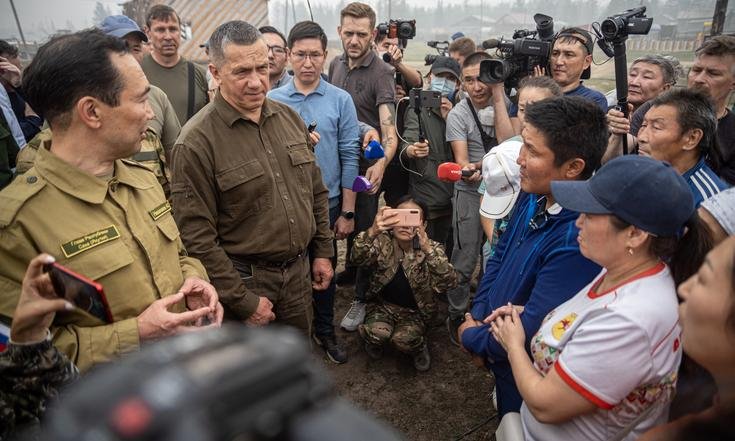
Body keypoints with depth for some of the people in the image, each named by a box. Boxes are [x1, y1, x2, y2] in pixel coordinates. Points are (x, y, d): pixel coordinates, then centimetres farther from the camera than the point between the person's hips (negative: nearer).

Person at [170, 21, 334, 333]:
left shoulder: (289, 117, 2)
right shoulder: (196, 142, -17)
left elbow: (316, 192, 11)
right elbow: (197, 237, -18)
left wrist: (322, 251, 9)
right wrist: (242, 301, -15)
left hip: (299, 272, 5)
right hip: (244, 281, -5)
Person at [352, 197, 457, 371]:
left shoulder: (430, 248, -15)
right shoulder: (383, 241, -12)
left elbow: (449, 282, -33)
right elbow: (358, 258, -32)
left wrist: (427, 248, -49)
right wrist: (372, 232, -53)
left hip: (415, 312, -1)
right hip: (382, 305, 1)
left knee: (403, 340, -28)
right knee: (377, 333, -28)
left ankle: (419, 347, 7)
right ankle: (376, 340, 9)